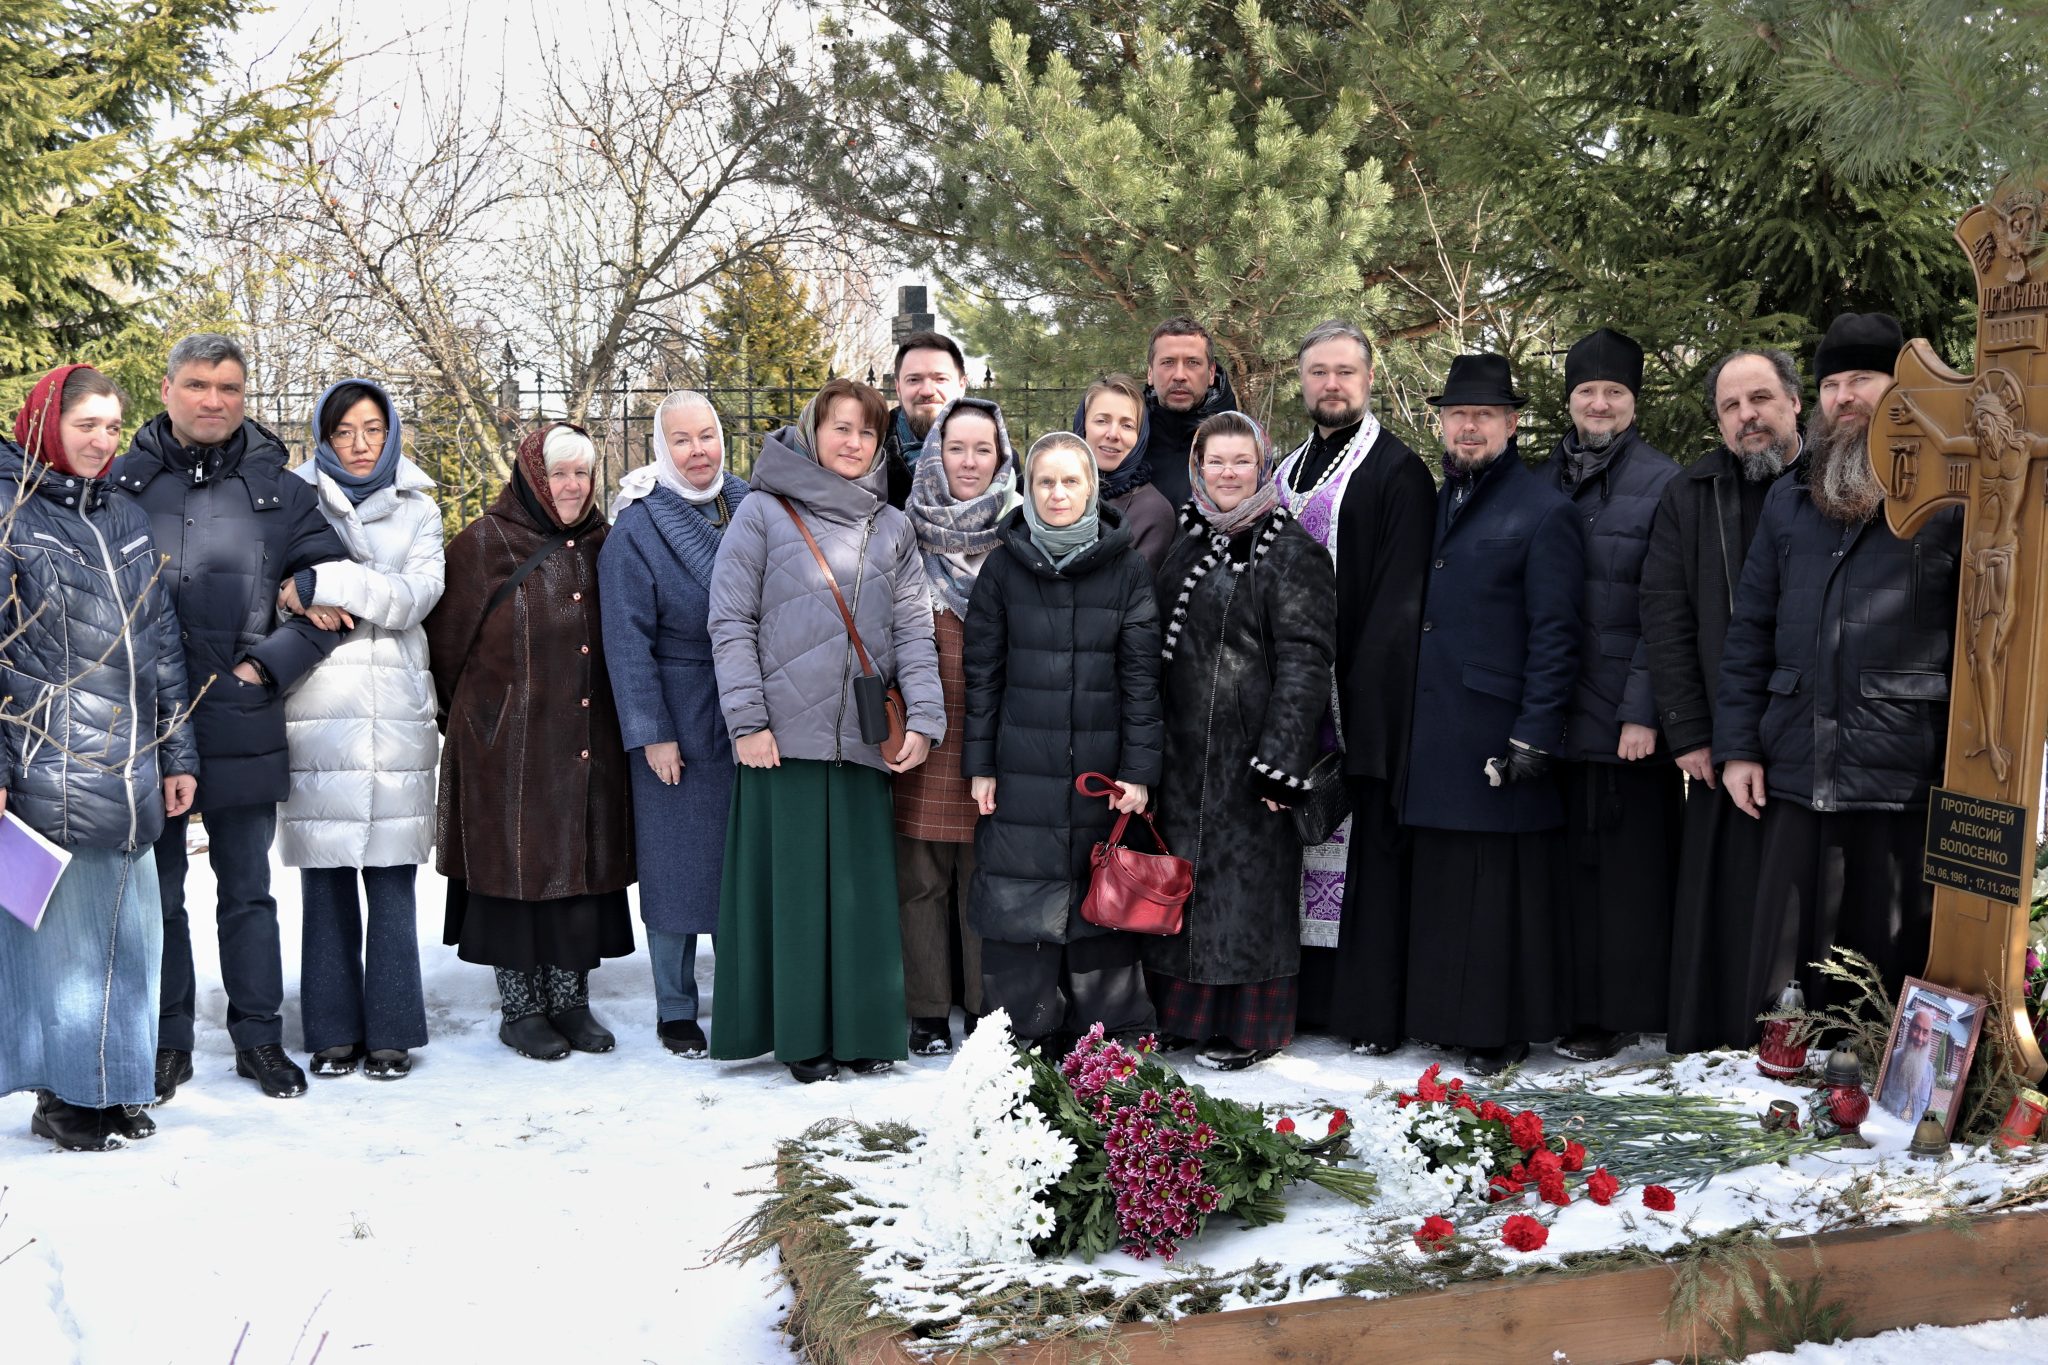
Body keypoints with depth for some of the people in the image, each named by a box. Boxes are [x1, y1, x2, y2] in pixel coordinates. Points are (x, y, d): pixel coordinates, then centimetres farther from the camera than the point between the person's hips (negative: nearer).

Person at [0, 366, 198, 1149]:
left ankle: (112, 1083, 20)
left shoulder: (126, 521, 15)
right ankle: (64, 1093, 13)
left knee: (127, 930, 9)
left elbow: (162, 644, 17)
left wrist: (178, 754, 14)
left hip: (129, 776, 6)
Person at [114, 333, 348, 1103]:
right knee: (157, 894, 10)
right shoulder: (121, 482, 2)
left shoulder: (280, 493, 4)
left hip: (242, 728, 0)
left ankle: (259, 1038, 21)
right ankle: (167, 1043, 22)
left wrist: (266, 665, -5)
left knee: (247, 893, 11)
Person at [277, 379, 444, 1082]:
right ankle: (333, 1031, 12)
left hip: (395, 713, 0)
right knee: (326, 879, 1)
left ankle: (391, 1031, 8)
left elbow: (414, 597, -5)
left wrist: (320, 582, -14)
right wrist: (311, 601, -17)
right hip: (316, 711, 0)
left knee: (392, 879, -1)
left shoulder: (418, 511, 11)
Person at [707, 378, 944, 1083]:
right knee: (794, 881, 1)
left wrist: (923, 719, -3)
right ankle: (800, 1033, 12)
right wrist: (748, 719, -9)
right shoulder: (764, 513, 3)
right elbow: (730, 623, -2)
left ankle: (863, 1028, 16)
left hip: (867, 737, 3)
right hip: (784, 734, -3)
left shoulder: (892, 528, 14)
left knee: (864, 884, 5)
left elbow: (913, 631, 10)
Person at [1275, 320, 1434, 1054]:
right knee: (1302, 845, 9)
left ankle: (1370, 1011, 4)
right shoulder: (1286, 471, 17)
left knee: (1363, 847, -4)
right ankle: (1304, 995, 18)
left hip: (1363, 693, -6)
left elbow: (1400, 596, -12)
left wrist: (1361, 684, -18)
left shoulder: (1397, 471, -5)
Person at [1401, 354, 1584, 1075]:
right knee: (1439, 882, 12)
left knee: (1502, 887, 2)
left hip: (1499, 737, -6)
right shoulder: (1435, 503, 15)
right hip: (1435, 738, 6)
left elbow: (1554, 636, -9)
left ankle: (1504, 1030, 13)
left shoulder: (1543, 511, -5)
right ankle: (1440, 1016, 22)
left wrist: (1534, 738, -15)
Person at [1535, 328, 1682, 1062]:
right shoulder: (1544, 480, 11)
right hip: (1557, 708, 4)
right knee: (1569, 856, 7)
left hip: (1626, 710, -4)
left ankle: (1617, 1009, 12)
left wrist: (1642, 710, -14)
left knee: (1626, 859, 2)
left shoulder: (1660, 482, -3)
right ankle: (1566, 997, 18)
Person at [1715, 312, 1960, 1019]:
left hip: (1908, 777, -4)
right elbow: (1750, 626, 13)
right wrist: (1737, 746, 5)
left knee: (1895, 962, 6)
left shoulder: (1949, 496, 0)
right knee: (1788, 961, 10)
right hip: (1798, 773, 4)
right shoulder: (1790, 498, 14)